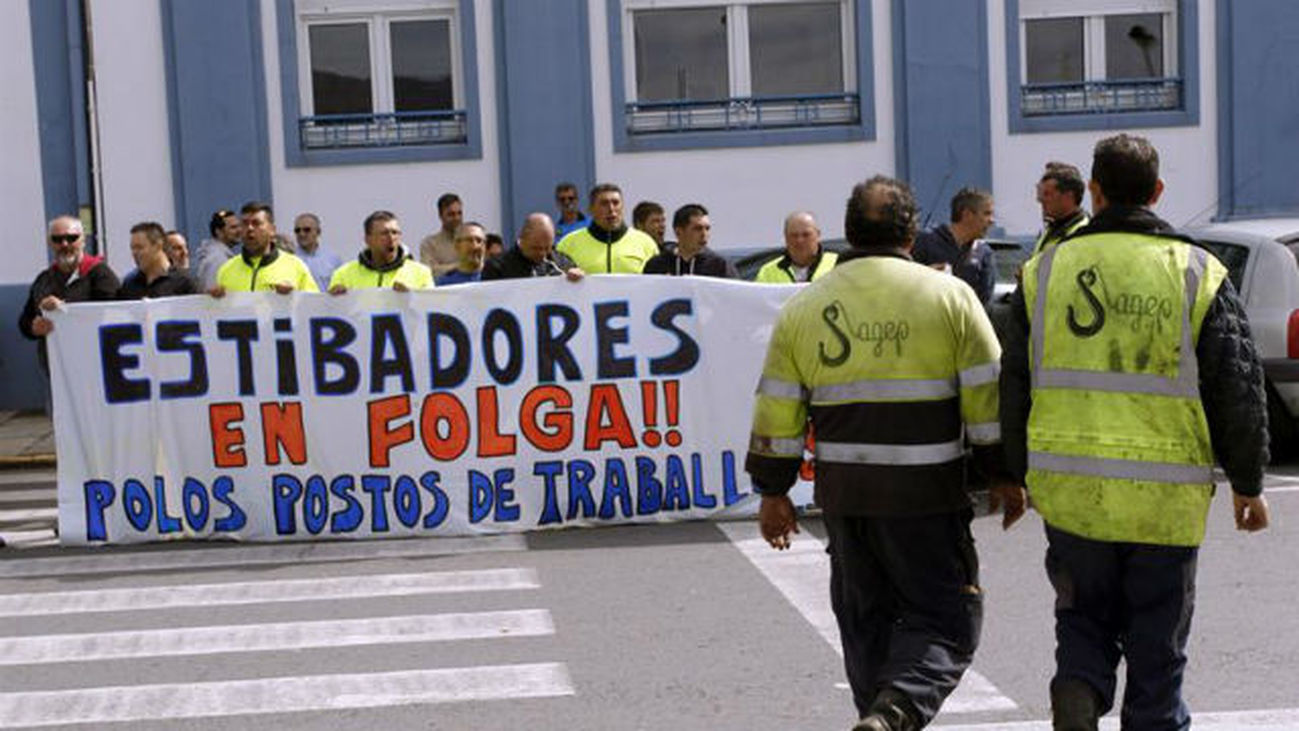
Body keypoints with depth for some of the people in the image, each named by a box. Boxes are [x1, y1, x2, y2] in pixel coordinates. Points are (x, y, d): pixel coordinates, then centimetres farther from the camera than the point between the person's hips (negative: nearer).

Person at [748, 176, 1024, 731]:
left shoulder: (803, 307, 5)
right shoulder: (949, 296, -2)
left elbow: (776, 412, 6)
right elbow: (988, 399, -3)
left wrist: (773, 492, 14)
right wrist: (1005, 476, 7)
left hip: (842, 496, 3)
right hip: (926, 496, -3)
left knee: (866, 621, 17)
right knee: (944, 622, 5)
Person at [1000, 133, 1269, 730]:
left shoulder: (1045, 271, 3)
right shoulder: (1196, 273, -1)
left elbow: (1015, 387, 6)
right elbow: (1238, 389, -1)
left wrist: (1022, 476, 16)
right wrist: (1247, 484, 8)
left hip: (1068, 490, 1)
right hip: (1165, 499, -1)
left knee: (1085, 615, 18)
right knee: (1156, 642, 12)